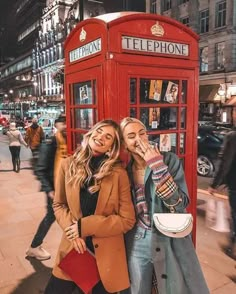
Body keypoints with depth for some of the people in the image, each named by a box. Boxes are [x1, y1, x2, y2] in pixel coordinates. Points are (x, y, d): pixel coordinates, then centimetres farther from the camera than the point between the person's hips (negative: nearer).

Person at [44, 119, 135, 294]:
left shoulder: (119, 174, -12)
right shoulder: (68, 165, -5)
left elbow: (127, 220, -12)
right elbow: (58, 205, 5)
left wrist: (84, 226, -17)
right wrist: (72, 230, -13)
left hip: (106, 253, -2)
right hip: (72, 249, 2)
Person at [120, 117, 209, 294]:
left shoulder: (169, 160, -10)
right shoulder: (125, 170, -1)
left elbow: (179, 204, -21)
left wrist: (157, 165, -25)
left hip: (170, 242, -2)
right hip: (137, 245, 3)